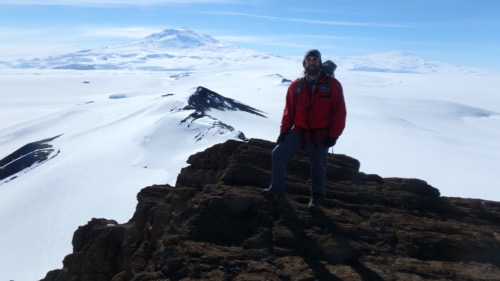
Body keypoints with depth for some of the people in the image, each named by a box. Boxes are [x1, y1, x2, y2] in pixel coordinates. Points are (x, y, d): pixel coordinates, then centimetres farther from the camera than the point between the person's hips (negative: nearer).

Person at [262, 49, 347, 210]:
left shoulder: (332, 85, -7)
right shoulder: (296, 85, 0)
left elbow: (339, 112, -7)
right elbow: (288, 110, 4)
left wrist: (333, 135, -10)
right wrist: (284, 131, 0)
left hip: (319, 137, -2)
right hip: (298, 132, 2)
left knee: (318, 167, 11)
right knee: (278, 154, -3)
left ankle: (316, 196, 32)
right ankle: (277, 187, 16)